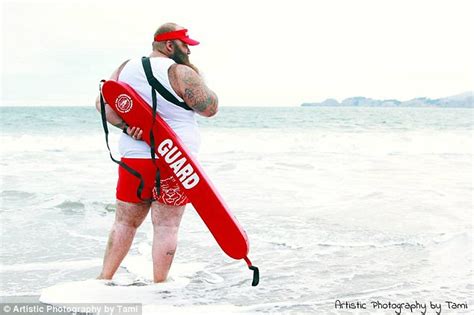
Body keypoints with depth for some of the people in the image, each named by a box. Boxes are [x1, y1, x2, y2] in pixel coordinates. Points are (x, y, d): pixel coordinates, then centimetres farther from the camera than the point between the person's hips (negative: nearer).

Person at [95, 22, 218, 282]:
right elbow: (210, 108, -6)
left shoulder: (126, 68, 9)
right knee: (166, 226, 1)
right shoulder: (182, 73, -9)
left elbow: (102, 102, 6)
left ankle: (104, 278, 14)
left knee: (125, 221, 14)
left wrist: (126, 125, -4)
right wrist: (197, 77, 8)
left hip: (133, 157, 5)